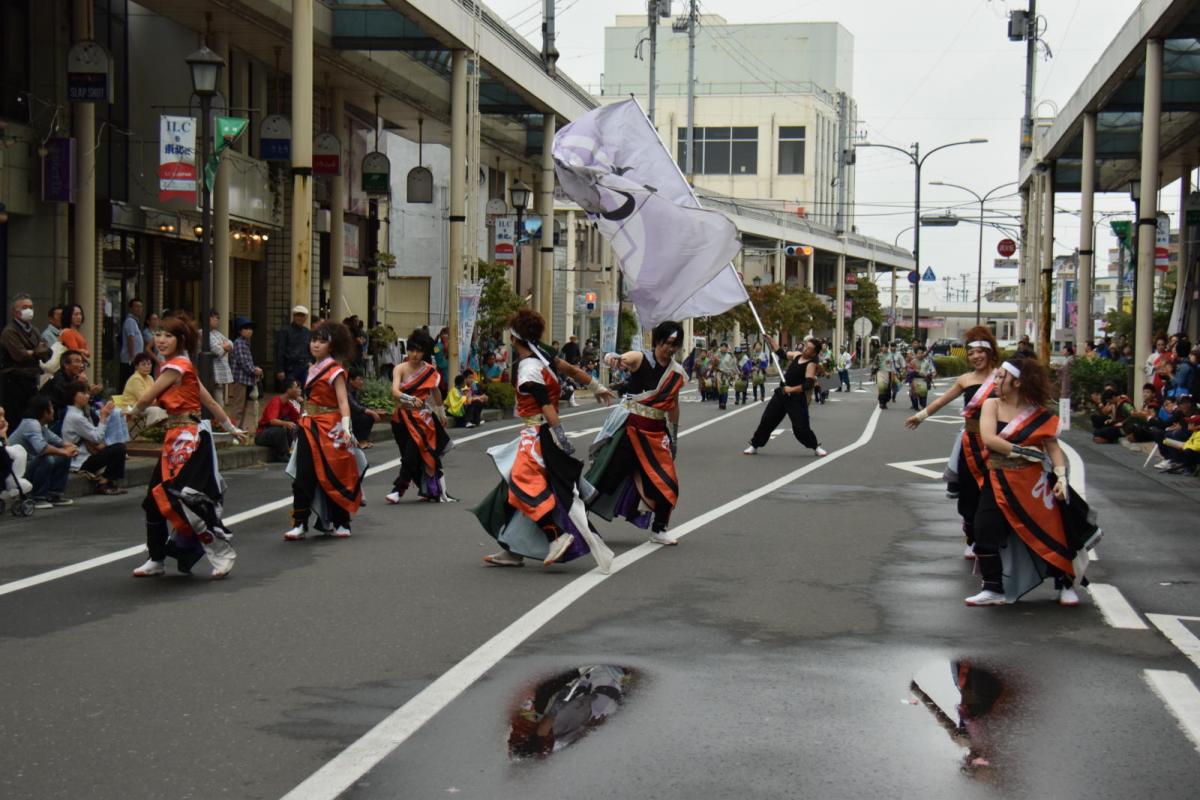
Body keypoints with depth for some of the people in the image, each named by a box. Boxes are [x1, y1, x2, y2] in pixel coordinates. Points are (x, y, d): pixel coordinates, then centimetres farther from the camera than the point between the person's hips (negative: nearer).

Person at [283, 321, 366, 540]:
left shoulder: (335, 370, -9)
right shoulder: (312, 369, 13)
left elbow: (343, 401, -16)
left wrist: (345, 428, -27)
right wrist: (304, 424, 16)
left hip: (330, 430, -7)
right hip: (310, 428, 7)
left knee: (332, 478, 1)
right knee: (303, 476, 0)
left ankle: (340, 523, 13)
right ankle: (300, 524, 1)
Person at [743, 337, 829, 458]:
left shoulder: (811, 365, -17)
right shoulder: (797, 354, 4)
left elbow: (809, 385, -26)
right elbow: (782, 354, 18)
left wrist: (792, 389, -31)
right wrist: (770, 340, 12)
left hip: (797, 398, -7)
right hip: (782, 393, 7)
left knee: (800, 427, -7)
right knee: (767, 420, 8)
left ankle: (816, 447, 15)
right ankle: (755, 445, 19)